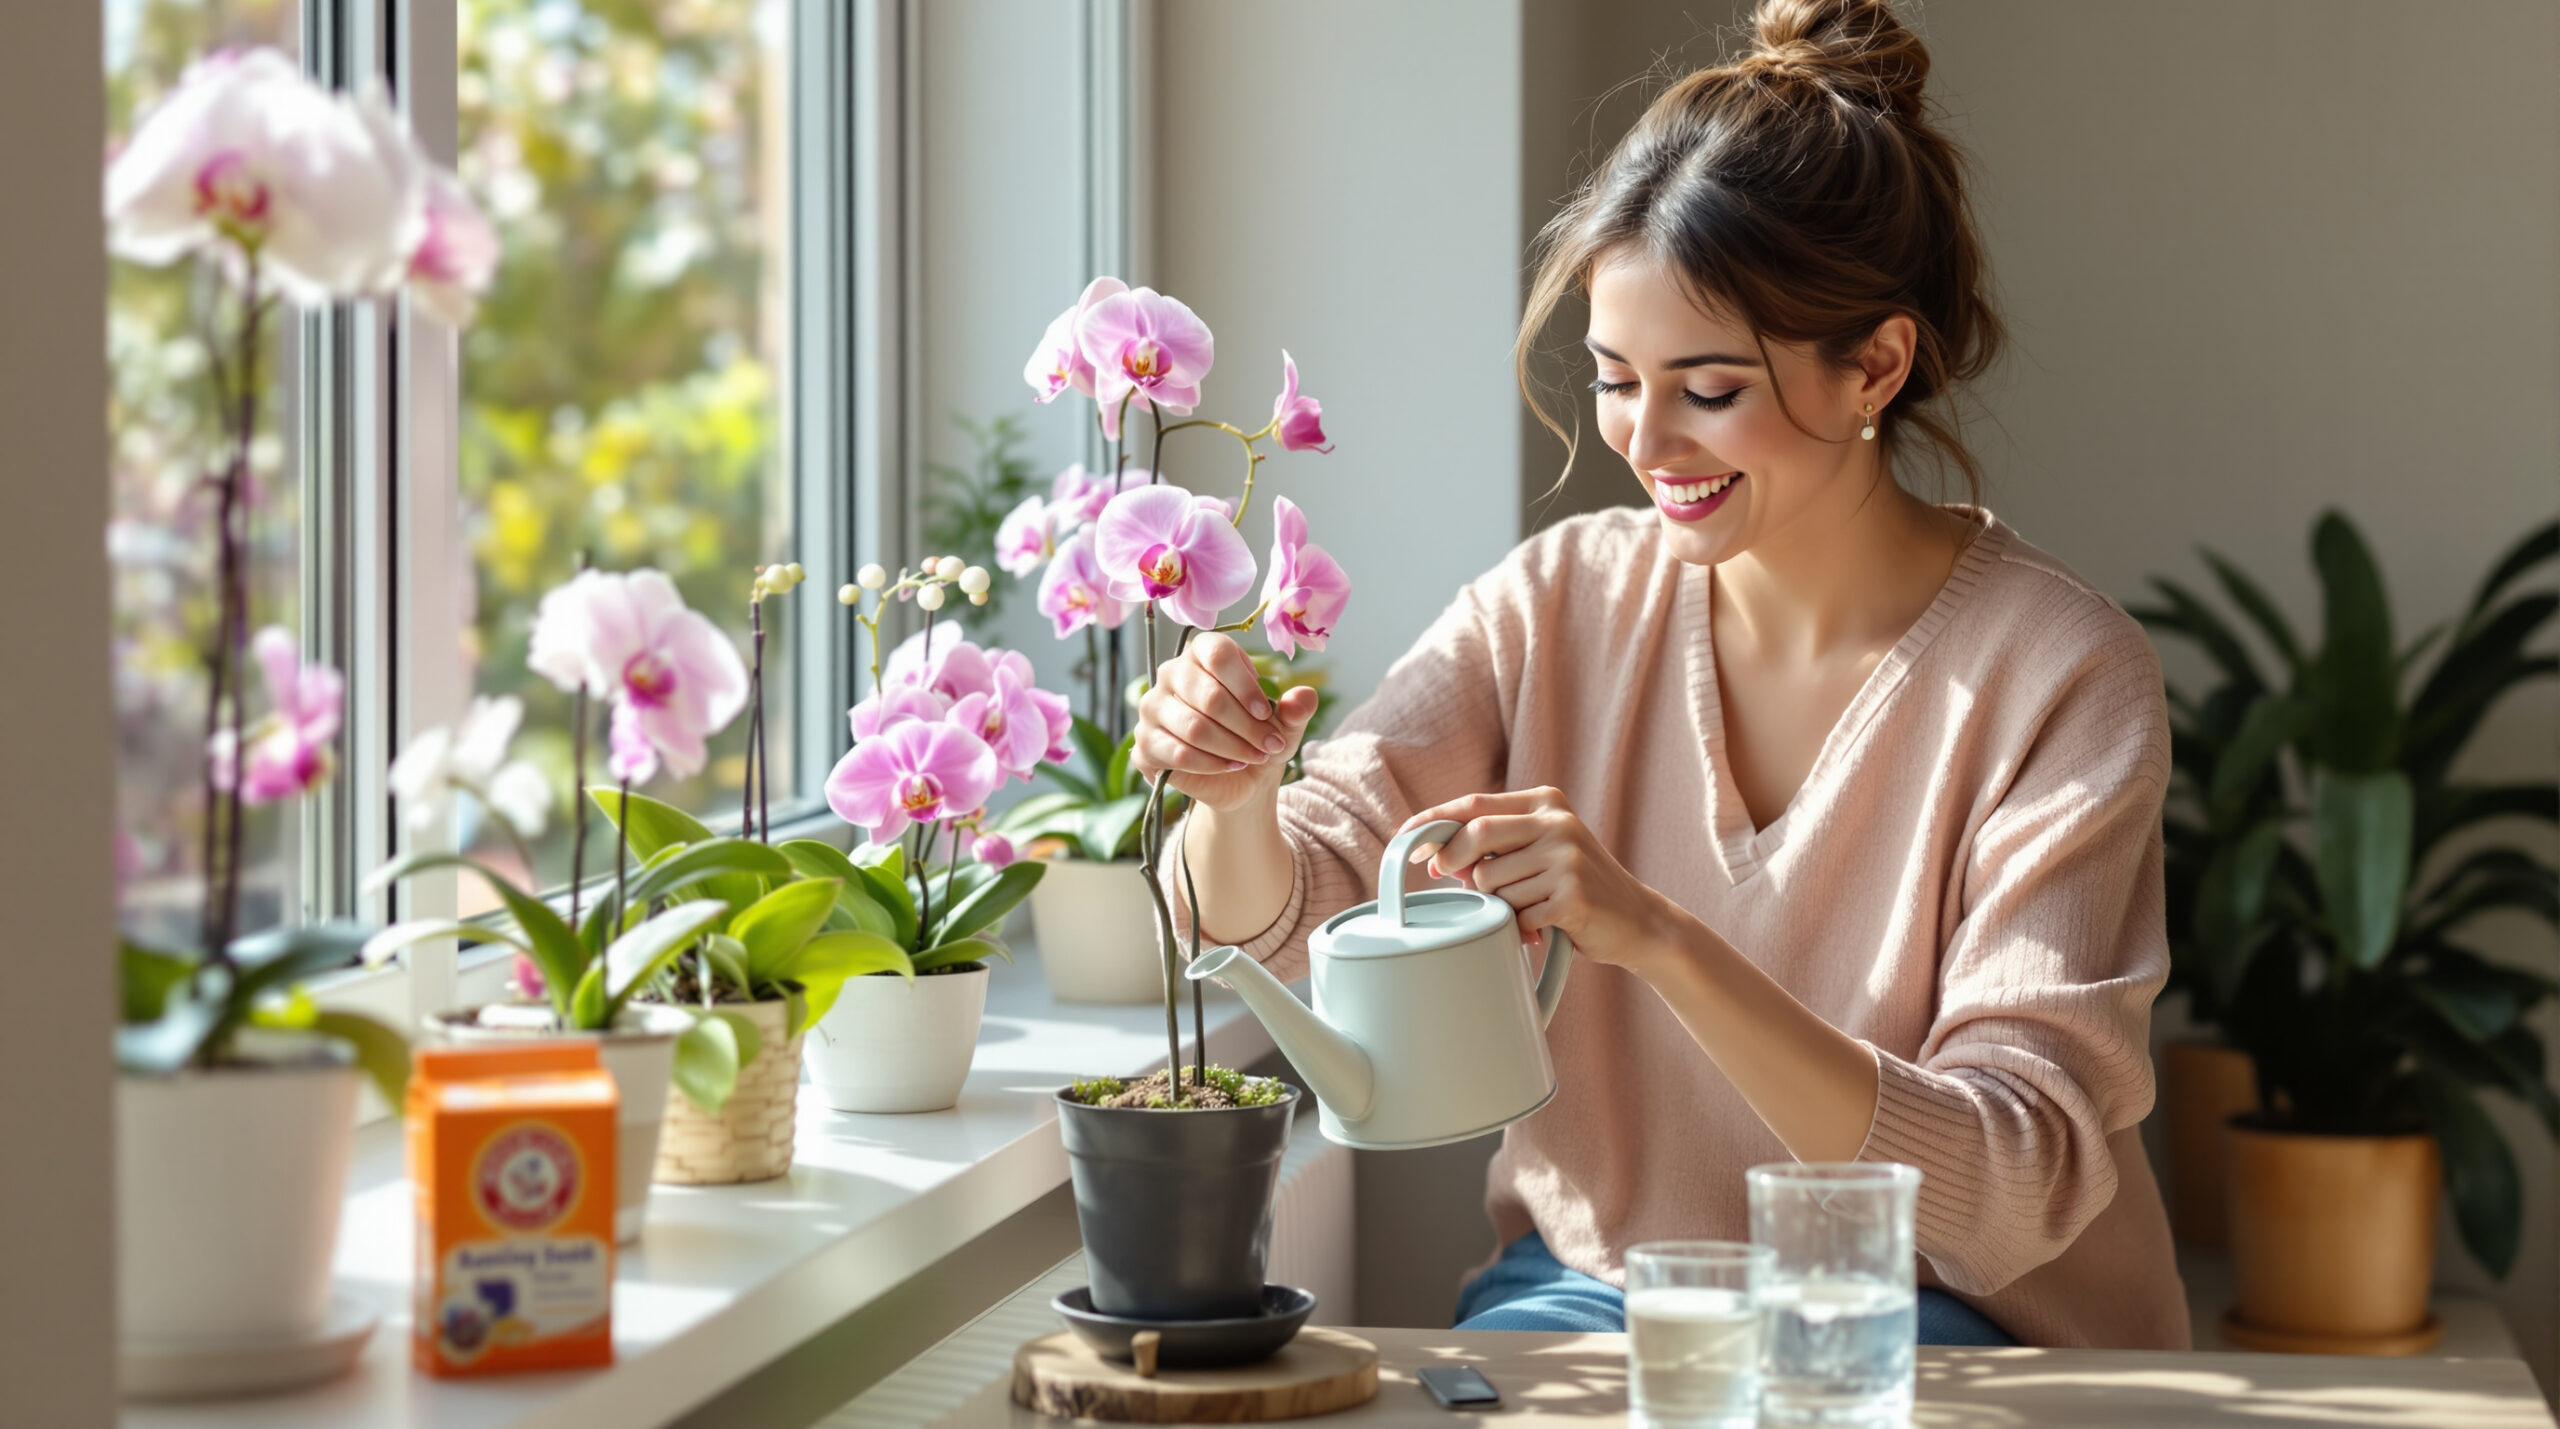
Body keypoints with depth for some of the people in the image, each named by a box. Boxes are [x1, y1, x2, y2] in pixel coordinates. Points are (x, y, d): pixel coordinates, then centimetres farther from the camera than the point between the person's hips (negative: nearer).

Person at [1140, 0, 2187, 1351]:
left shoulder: (2057, 673, -12)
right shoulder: (1557, 605, 1)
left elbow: (2012, 1192, -21)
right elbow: (1266, 917, -3)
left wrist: (1658, 937, -33)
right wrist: (1234, 796, -27)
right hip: (1587, 1285, 3)